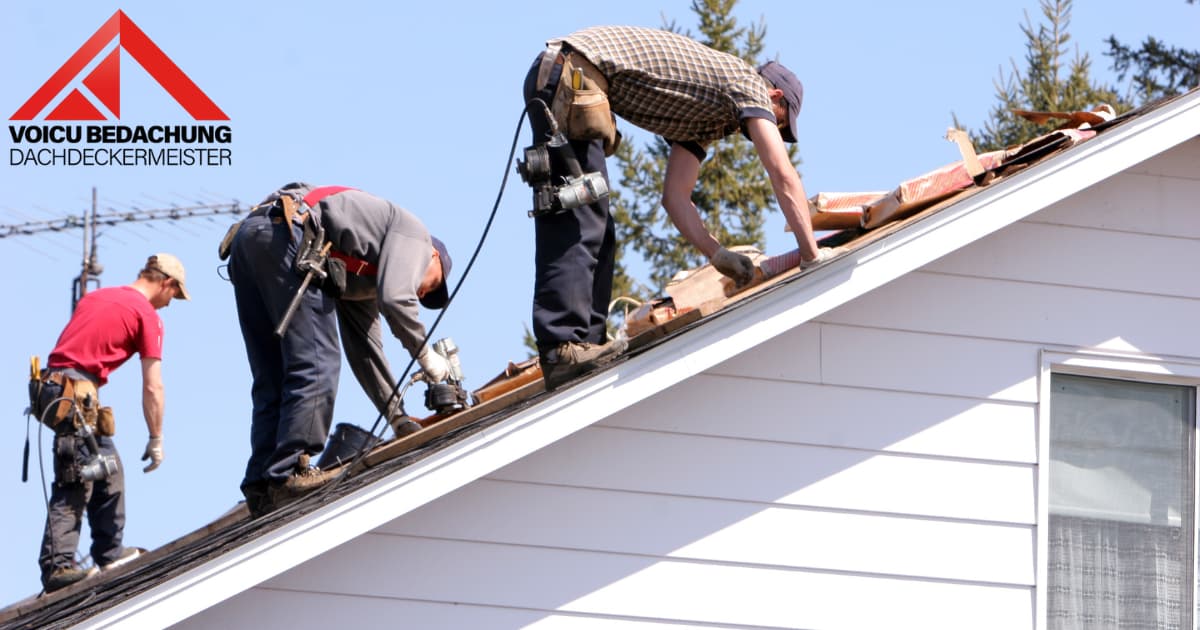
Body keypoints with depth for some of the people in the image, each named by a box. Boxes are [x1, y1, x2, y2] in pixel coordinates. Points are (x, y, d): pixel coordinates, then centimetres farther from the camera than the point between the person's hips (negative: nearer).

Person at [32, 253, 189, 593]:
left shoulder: (95, 297, 22)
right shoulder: (147, 315, 0)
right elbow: (152, 388, -2)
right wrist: (156, 440, 4)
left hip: (52, 384, 8)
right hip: (77, 391, -8)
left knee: (108, 470, 17)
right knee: (73, 483, -11)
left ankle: (109, 552, 21)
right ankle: (57, 566, -18)